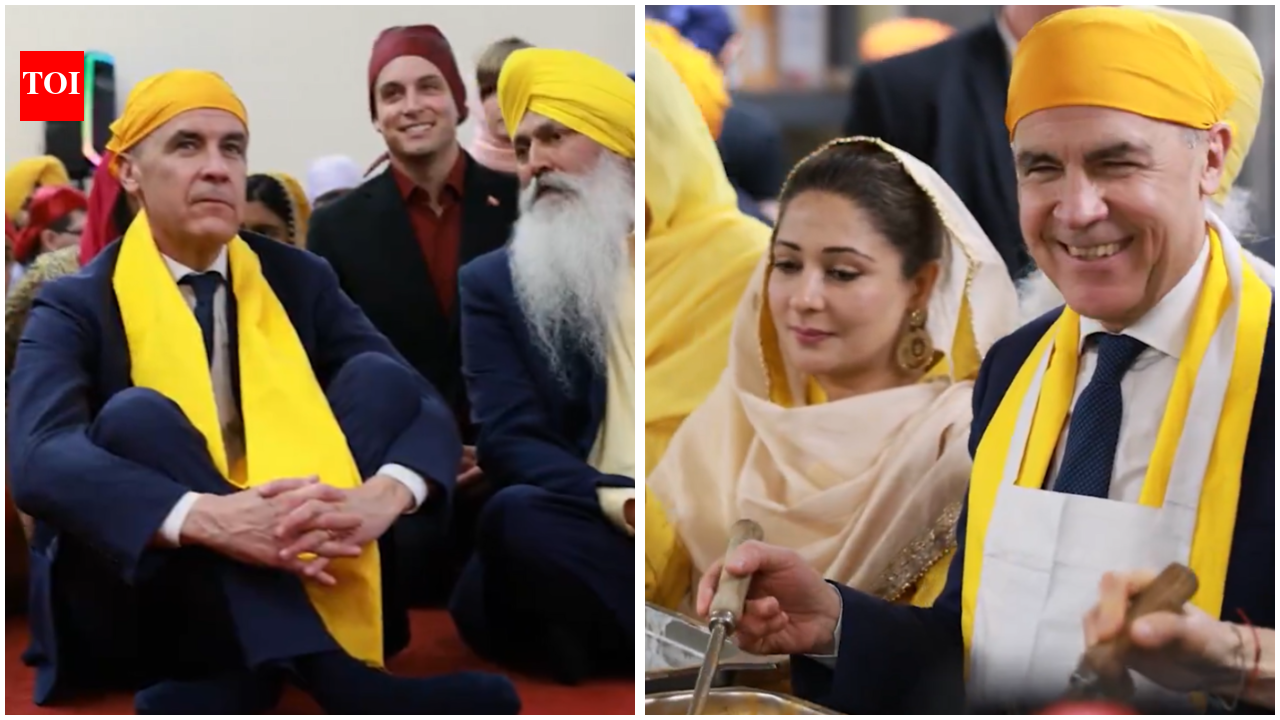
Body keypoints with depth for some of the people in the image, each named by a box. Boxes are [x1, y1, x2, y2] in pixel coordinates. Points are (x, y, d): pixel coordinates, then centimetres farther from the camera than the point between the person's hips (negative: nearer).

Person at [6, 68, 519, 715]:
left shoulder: (300, 280, 7)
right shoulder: (77, 305, -3)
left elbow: (425, 406, -3)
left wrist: (381, 495, -28)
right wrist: (208, 519, -39)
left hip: (300, 573, 3)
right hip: (141, 598, -3)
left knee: (376, 376, -13)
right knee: (138, 417, -27)